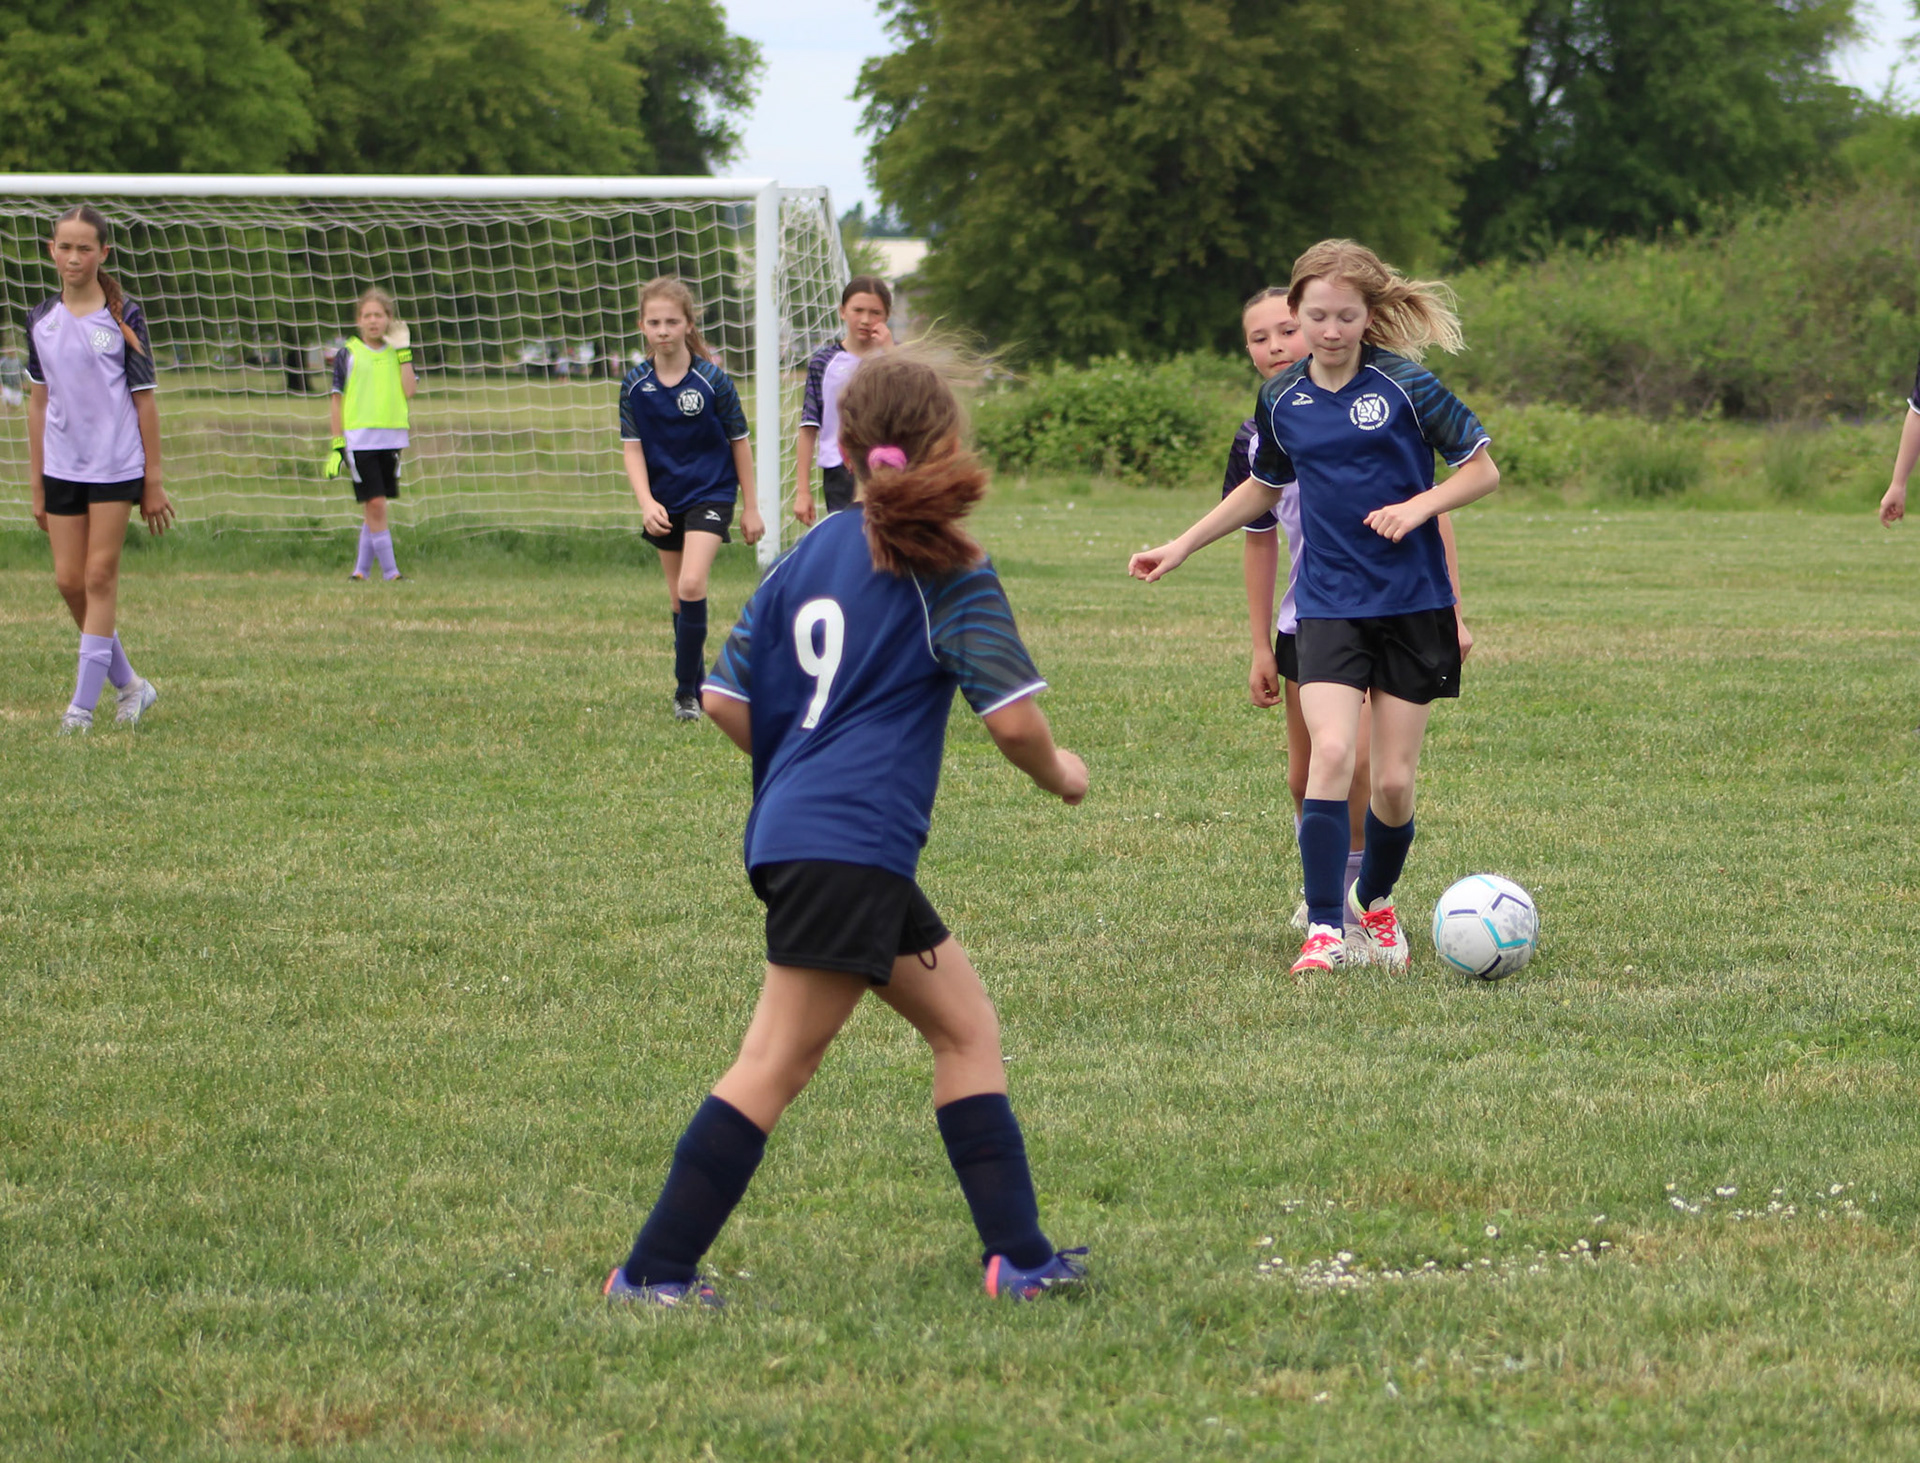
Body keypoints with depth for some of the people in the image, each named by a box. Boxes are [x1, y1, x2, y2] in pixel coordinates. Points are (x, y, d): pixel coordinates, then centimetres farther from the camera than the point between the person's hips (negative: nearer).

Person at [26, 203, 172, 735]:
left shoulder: (122, 318, -5)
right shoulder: (41, 320, 6)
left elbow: (144, 401, -3)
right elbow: (38, 401, 12)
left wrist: (153, 482, -4)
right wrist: (36, 483, 10)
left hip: (116, 466, -4)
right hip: (62, 467, 4)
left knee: (99, 578, -6)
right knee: (68, 581, 2)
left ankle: (83, 704, -3)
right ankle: (128, 684, 19)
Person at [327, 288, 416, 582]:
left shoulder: (396, 354, 10)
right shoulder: (348, 354, 1)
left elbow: (409, 391, -3)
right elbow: (338, 400, 3)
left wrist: (403, 352, -5)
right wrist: (337, 444, -2)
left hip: (391, 437, 3)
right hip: (359, 438, -3)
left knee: (374, 507, 6)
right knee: (374, 503, -10)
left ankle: (361, 569, 14)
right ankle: (389, 571, -8)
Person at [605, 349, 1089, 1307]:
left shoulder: (811, 554, 14)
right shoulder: (947, 571, -5)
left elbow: (725, 699, 13)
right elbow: (1012, 718, -11)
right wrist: (1060, 775, 9)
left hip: (793, 830, 8)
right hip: (850, 845, -8)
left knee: (964, 1024, 11)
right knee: (777, 1064, -3)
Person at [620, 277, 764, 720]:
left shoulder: (711, 380, -11)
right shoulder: (635, 385, -4)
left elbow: (739, 442, -3)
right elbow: (632, 447, -2)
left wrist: (750, 507, 0)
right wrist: (646, 502, -17)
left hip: (710, 493, -4)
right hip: (665, 500, 4)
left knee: (691, 586, -20)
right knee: (678, 598, 11)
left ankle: (686, 692, -15)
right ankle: (698, 687, 23)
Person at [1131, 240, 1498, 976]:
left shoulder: (1406, 385, -8)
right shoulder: (1283, 398, 3)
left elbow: (1482, 471, -1)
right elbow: (1264, 487, 22)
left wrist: (1417, 507, -17)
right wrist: (1182, 546, 20)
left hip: (1413, 604, -1)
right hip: (1329, 604, 2)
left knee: (1394, 781, 1)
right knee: (1331, 751, -20)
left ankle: (1376, 903, 28)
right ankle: (1323, 929, -15)